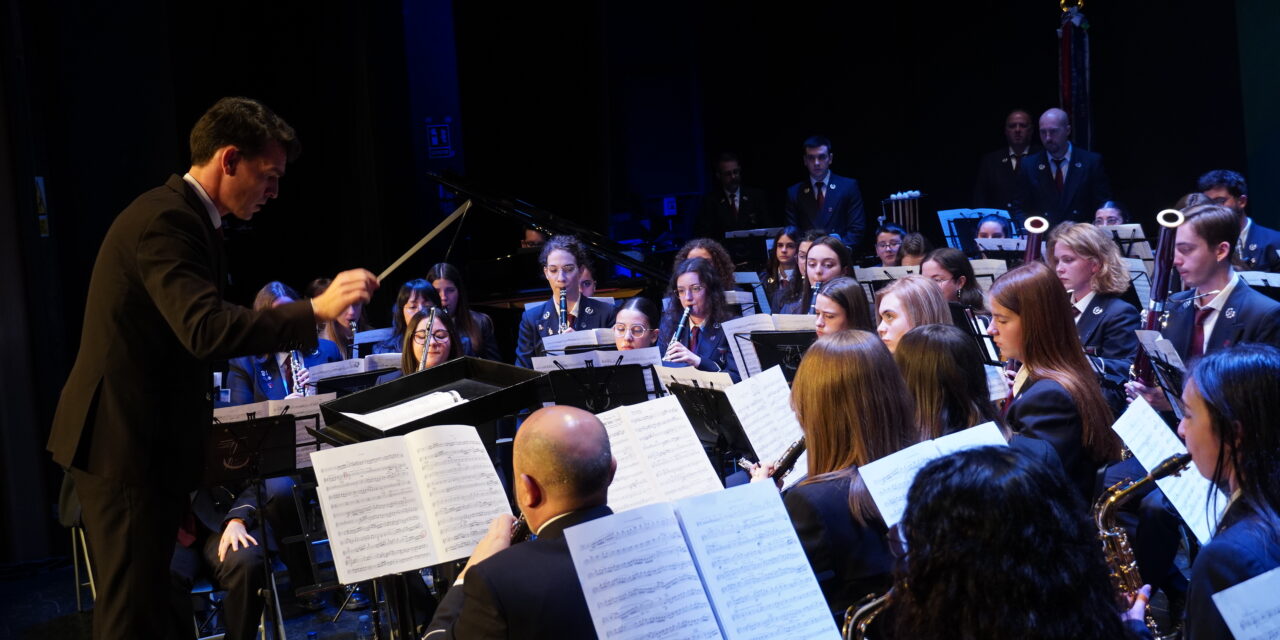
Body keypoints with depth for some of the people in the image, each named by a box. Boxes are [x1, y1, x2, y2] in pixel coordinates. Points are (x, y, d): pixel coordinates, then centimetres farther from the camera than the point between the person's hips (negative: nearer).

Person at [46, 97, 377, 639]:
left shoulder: (182, 215, 14)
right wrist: (315, 311, -33)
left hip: (146, 436, 11)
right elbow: (205, 330, -32)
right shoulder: (166, 218, -19)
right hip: (125, 442, -11)